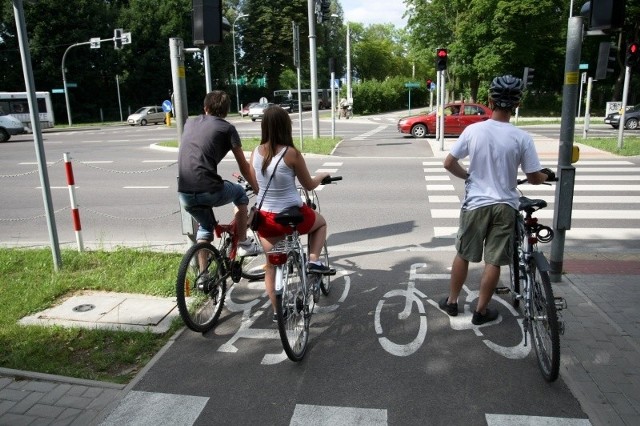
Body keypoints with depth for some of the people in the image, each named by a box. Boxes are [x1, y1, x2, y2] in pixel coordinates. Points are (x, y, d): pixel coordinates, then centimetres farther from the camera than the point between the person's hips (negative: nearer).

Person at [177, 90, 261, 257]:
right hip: (209, 191, -4)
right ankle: (244, 245, 26)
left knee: (205, 227, 29)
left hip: (184, 194, 5)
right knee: (240, 194, 26)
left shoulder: (190, 123, 20)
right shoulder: (227, 128, 6)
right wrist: (258, 190, 24)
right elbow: (244, 167, 9)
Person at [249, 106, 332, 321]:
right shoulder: (291, 153, -15)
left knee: (271, 265, 19)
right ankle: (314, 260, 13)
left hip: (266, 218, 4)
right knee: (321, 222, 29)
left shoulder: (255, 153, -2)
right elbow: (309, 185, -3)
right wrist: (322, 176, 18)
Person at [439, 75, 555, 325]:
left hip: (475, 204, 1)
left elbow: (449, 163, -4)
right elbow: (535, 178, -5)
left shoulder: (473, 130, -8)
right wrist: (547, 175, 19)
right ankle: (481, 311, 19)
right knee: (493, 262, 9)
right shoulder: (521, 138, -11)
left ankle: (451, 302, 27)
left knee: (463, 255, 15)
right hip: (504, 206, -1)